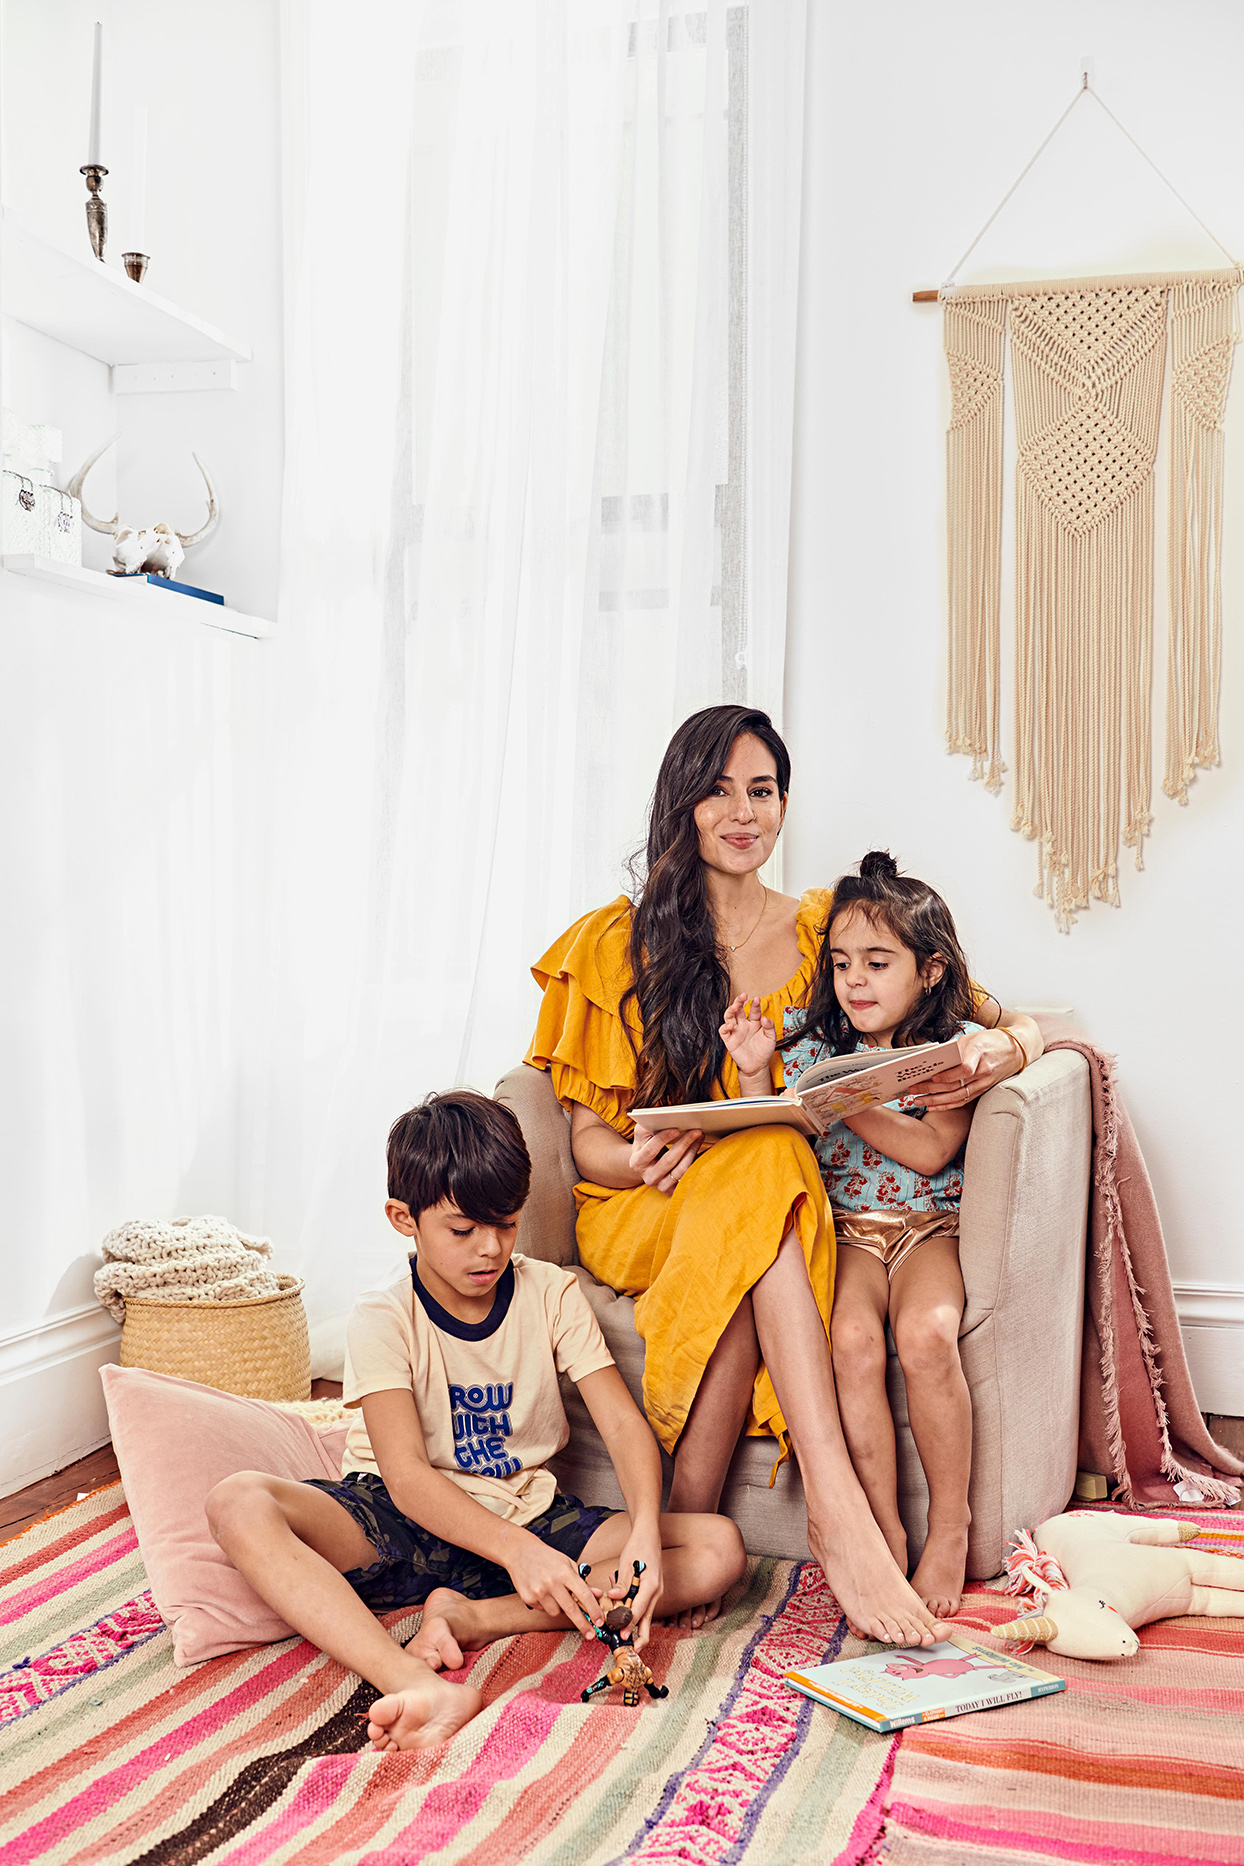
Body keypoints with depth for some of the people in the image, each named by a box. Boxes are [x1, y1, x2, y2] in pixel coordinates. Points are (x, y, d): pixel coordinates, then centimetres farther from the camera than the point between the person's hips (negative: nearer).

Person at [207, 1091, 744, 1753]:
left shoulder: (552, 1294, -2)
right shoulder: (382, 1319, -11)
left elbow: (623, 1424, -9)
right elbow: (405, 1473, -22)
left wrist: (646, 1533, -30)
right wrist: (515, 1551, -39)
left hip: (528, 1517, 3)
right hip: (404, 1526, -2)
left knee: (719, 1547, -19)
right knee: (239, 1504, -31)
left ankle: (474, 1617, -24)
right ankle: (421, 1688, -47)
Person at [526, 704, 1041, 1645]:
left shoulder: (824, 930, 9)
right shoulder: (619, 941, 6)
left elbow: (1015, 1020, 5)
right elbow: (588, 1134, 3)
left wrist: (1000, 1048, -21)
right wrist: (639, 1160, -22)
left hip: (780, 1205, 1)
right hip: (649, 1210, -1)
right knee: (767, 1160, -35)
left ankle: (688, 1531, -33)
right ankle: (836, 1510, -45)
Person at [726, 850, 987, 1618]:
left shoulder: (959, 1047, 0)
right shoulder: (815, 1044, 8)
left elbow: (931, 1151, -13)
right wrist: (757, 1075, -5)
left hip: (931, 1227, -2)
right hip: (846, 1229, 2)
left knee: (926, 1334, -32)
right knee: (854, 1340, -29)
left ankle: (951, 1524, -13)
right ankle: (885, 1531, -17)